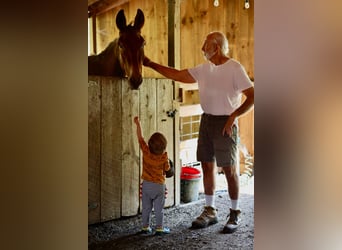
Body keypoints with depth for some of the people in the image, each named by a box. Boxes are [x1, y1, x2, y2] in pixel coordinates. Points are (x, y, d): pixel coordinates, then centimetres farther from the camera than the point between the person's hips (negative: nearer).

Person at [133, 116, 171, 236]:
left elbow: (140, 137, -4)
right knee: (159, 209, 8)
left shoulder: (146, 151, -13)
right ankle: (159, 228, 14)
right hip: (159, 185, -2)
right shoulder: (164, 157, -16)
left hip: (146, 184, 2)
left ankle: (145, 227, 20)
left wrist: (138, 124, 3)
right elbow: (167, 169, -2)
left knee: (146, 208, 13)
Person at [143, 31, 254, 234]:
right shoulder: (204, 69, 9)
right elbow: (178, 75, 12)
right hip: (206, 120, 7)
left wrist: (234, 116, -19)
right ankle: (210, 211, 24)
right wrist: (151, 64, 10)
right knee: (207, 166, 11)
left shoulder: (234, 68, -10)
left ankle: (235, 213, 15)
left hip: (225, 123, -6)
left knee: (229, 169, 0)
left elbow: (252, 96, -13)